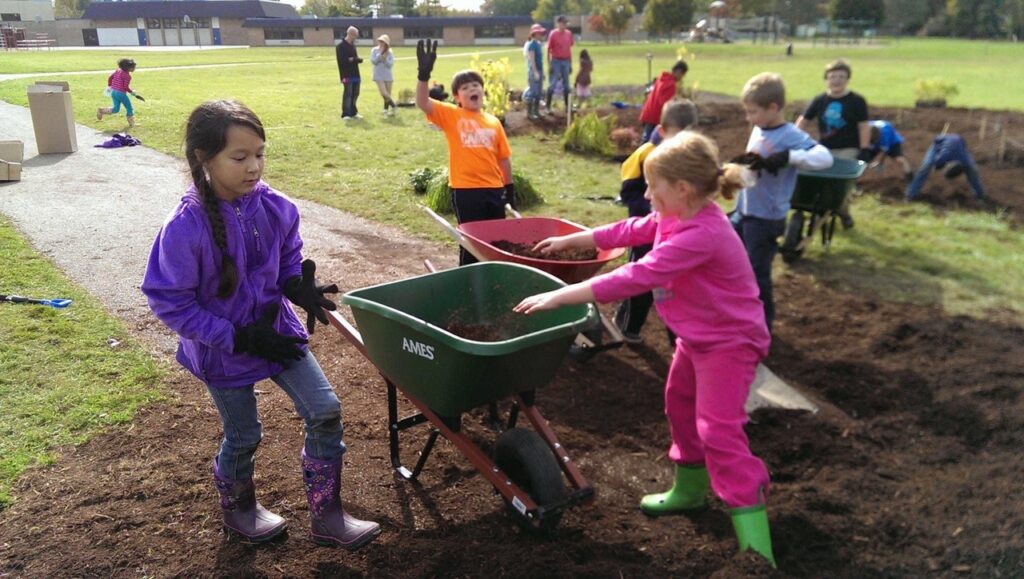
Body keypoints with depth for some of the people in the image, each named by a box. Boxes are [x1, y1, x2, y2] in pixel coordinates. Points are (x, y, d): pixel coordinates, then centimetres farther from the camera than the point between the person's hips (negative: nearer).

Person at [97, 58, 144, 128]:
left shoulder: (118, 71, 7)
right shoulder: (127, 76, -17)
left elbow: (110, 77, 11)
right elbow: (126, 87, -20)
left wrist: (109, 87, 23)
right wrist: (133, 93, -10)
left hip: (113, 91, 8)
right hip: (121, 93, -8)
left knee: (116, 109, 15)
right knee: (129, 108, 10)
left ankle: (101, 110, 0)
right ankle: (132, 123, 18)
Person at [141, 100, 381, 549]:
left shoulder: (275, 207, -13)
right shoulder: (186, 227, -26)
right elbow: (170, 303, -19)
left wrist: (301, 288, -18)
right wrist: (239, 338, -21)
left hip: (277, 331, 4)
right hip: (223, 349, -4)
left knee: (326, 412, -2)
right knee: (243, 436, 14)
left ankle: (327, 516, 16)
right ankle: (237, 508, 46)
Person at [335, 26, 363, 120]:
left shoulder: (353, 45, 16)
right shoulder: (340, 46, -8)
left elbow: (356, 58, 14)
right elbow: (342, 60, -17)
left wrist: (355, 59, -8)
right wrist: (351, 60, -14)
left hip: (355, 74, 8)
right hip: (347, 75, -8)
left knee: (355, 94, 10)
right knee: (347, 94, -8)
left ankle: (353, 112, 19)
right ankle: (346, 114, -4)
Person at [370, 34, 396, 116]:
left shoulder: (390, 52, 1)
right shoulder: (375, 50, 1)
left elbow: (391, 64, -5)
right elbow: (373, 61, -9)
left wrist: (385, 58, -18)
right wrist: (380, 54, -12)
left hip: (388, 76, 1)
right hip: (379, 76, -1)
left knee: (388, 95, 6)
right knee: (384, 93, -17)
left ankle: (386, 109, 22)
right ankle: (393, 105, 2)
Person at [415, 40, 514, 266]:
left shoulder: (493, 122, 7)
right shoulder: (451, 115, -2)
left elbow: (504, 158, 11)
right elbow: (422, 103, -17)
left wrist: (510, 188, 12)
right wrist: (424, 74, -31)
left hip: (494, 188, 4)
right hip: (465, 189, -4)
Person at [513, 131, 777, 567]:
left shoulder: (700, 236, -33)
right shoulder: (676, 219, -1)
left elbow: (635, 278, -37)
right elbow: (629, 231, 13)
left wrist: (558, 297, -35)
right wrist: (570, 240, 18)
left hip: (728, 342, -10)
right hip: (697, 336, 11)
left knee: (719, 432, -14)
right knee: (679, 406, 23)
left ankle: (756, 547, -8)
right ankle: (689, 489, 42)